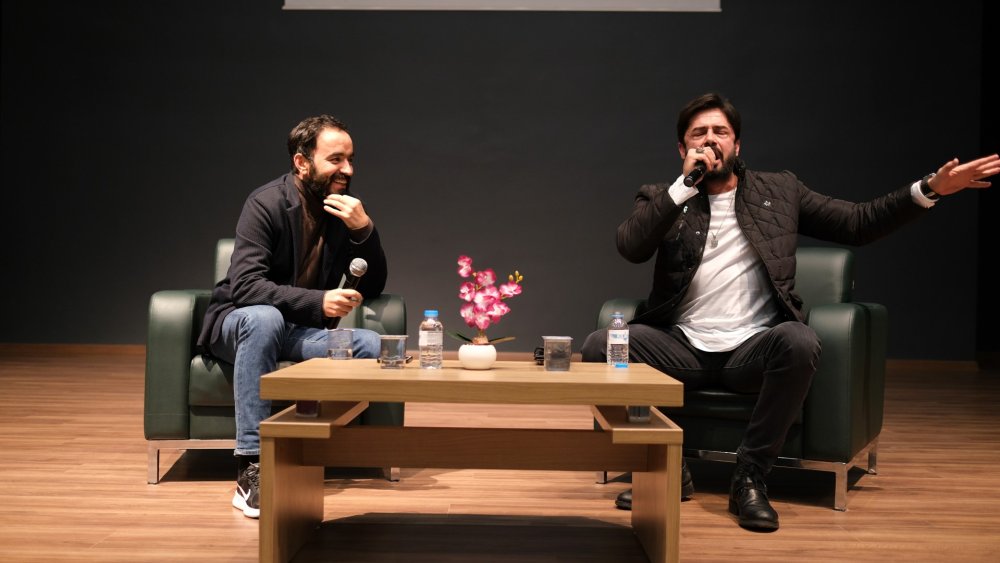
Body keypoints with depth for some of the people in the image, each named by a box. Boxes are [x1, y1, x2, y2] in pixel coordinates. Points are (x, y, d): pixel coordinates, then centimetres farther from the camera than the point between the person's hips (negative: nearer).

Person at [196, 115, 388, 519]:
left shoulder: (346, 208, 0)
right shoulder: (266, 204, -16)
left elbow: (373, 287, -2)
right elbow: (244, 286, -26)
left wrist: (364, 230, -19)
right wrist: (318, 301, -38)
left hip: (303, 331, 4)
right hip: (240, 322, -4)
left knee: (373, 347, -23)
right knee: (264, 318, -40)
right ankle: (251, 468, -39)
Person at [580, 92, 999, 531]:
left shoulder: (779, 191, 14)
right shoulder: (662, 199, 10)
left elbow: (857, 223, 13)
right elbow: (630, 248, -10)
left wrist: (930, 189, 2)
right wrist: (686, 183, -11)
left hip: (751, 348, 0)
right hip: (684, 347, 1)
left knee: (800, 342, -34)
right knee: (599, 346, -25)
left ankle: (749, 478, -16)